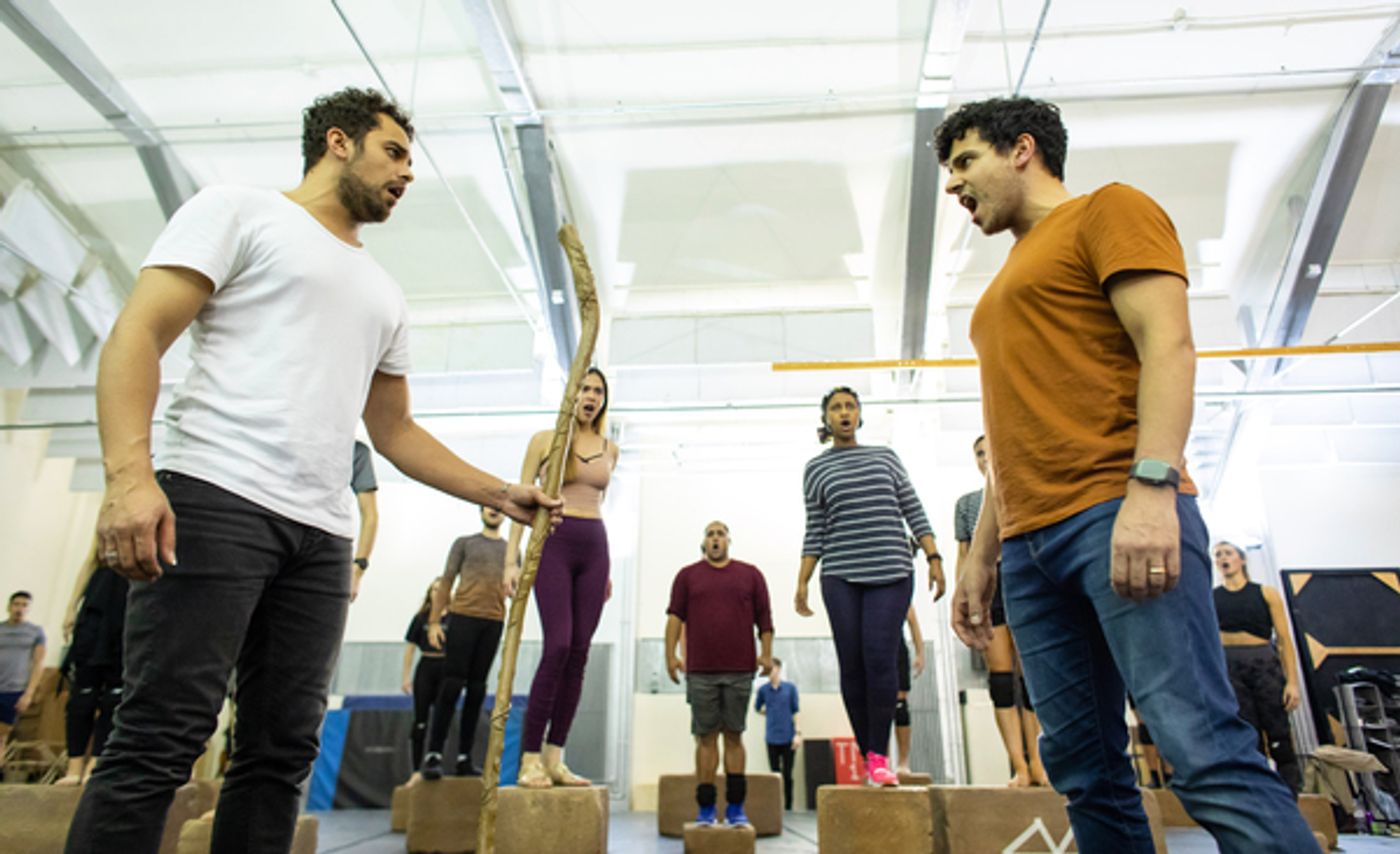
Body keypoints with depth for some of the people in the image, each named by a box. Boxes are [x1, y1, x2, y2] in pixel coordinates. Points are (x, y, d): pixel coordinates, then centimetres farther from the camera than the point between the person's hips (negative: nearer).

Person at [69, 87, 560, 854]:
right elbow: (136, 336, -4)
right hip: (214, 498, -6)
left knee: (283, 752, 6)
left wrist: (498, 492, 16)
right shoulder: (240, 211, 7)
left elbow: (394, 430, 25)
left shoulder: (384, 294, 25)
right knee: (160, 740, -9)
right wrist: (129, 474, -20)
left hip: (323, 534, 7)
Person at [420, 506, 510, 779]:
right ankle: (433, 754, -2)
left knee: (477, 689, 2)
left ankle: (464, 758, 5)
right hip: (463, 616, -2)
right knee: (453, 683, -7)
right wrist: (434, 621, -1)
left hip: (494, 622, 2)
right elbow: (446, 581, 7)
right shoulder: (464, 543, 12)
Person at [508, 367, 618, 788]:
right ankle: (530, 757, -5)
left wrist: (606, 569, 18)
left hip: (594, 548, 4)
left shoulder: (610, 449, 15)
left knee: (580, 653, 0)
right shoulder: (544, 440, 5)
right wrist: (511, 560, -5)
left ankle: (554, 758, 8)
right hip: (553, 544, -4)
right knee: (558, 646, -15)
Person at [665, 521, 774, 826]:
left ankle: (735, 806, 13)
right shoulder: (687, 575, 9)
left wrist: (766, 653, 0)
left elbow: (764, 617, 9)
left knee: (734, 735, 6)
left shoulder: (750, 574, 10)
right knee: (706, 736, 3)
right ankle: (706, 808, 10)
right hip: (700, 671, 0)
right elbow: (675, 616, 3)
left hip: (740, 670, 0)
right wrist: (670, 654, -5)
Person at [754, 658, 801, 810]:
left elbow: (796, 711, 1)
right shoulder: (763, 689, 2)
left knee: (787, 774, 4)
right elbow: (757, 708, 19)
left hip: (788, 737, -1)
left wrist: (798, 733, -4)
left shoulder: (790, 688, -1)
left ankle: (788, 805, 14)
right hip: (772, 737, 1)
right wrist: (771, 713, 9)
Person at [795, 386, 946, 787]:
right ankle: (866, 756, 10)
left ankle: (879, 755, -1)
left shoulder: (885, 457, 13)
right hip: (841, 577, 0)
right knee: (852, 665, -1)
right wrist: (802, 583, 2)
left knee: (880, 659, -12)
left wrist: (934, 558, 3)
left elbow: (913, 512, 12)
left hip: (891, 573, 0)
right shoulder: (815, 469, 10)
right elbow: (815, 531, 9)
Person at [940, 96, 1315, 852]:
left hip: (1117, 517, -7)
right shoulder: (1009, 280, 29)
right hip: (1030, 544, 8)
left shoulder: (1108, 210, 8)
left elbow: (1168, 344, -7)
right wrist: (981, 554, 20)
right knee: (1085, 770, 5)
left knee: (1204, 750, -13)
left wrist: (1151, 486, -21)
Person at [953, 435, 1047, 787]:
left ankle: (1036, 761, 5)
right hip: (986, 589, 1)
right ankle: (1020, 767, -4)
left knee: (1029, 675, -2)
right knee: (1000, 675, -5)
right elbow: (963, 556, 14)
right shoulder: (966, 503, 17)